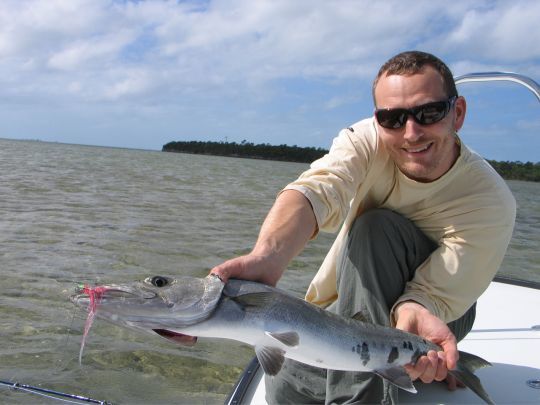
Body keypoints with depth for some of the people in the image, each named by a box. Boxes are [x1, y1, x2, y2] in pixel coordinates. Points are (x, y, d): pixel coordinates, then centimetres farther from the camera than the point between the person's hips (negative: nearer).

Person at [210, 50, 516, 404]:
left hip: (436, 314, -2)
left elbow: (436, 295, -27)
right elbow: (314, 192, -41)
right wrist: (266, 258, -62)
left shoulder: (491, 202, -25)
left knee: (375, 226, -32)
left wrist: (415, 316, -53)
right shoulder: (367, 141, -21)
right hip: (347, 306, 3)